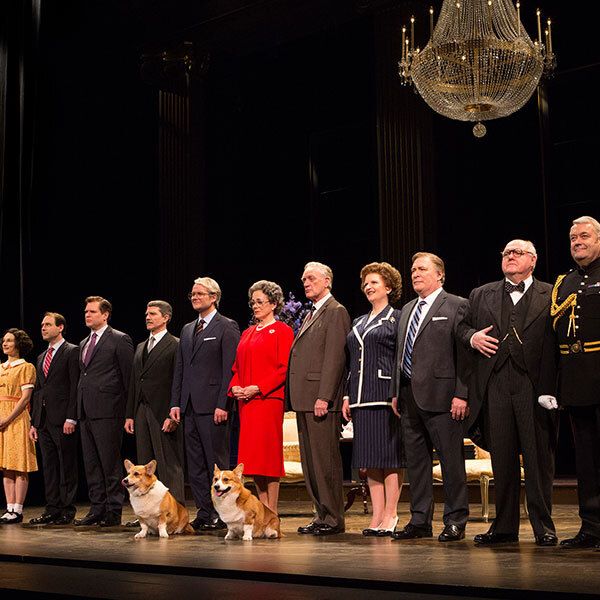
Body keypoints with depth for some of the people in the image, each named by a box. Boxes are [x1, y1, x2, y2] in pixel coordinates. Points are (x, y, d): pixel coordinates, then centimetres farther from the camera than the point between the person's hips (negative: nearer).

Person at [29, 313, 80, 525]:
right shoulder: (41, 357, 21)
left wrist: (71, 418, -17)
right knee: (49, 467, 9)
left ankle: (68, 510, 2)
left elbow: (75, 387, -10)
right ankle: (52, 509, 14)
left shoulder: (72, 352, -3)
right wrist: (33, 422, 15)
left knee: (67, 467, -2)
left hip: (63, 420, -8)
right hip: (44, 420, 8)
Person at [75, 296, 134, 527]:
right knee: (91, 464, 9)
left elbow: (128, 376, -6)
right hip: (86, 412, 8)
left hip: (108, 412, -8)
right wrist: (78, 410, 15)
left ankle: (114, 512, 1)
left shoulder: (120, 340, -3)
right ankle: (97, 509, 16)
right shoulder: (84, 343, 21)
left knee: (110, 463, -4)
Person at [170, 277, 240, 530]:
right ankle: (204, 513, 15)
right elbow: (179, 369, 19)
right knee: (195, 463, 8)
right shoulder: (187, 329, 19)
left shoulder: (227, 327, -3)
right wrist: (176, 403, 10)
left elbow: (230, 369, -10)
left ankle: (220, 514, 3)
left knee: (217, 461, -3)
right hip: (190, 406, 7)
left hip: (213, 405, -7)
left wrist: (223, 405, -17)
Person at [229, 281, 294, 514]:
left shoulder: (282, 331, -2)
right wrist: (235, 387, 2)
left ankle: (272, 514, -3)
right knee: (252, 456, 6)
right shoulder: (247, 333, 20)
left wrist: (258, 388, -17)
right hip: (246, 401, 7)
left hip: (269, 398, -7)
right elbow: (238, 367, 22)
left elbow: (285, 368, -10)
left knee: (268, 453, -9)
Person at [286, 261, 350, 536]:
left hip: (321, 400, -10)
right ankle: (322, 515, 17)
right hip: (304, 400, 10)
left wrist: (324, 397, -21)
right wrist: (296, 399, 15)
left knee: (325, 459, -6)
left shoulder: (335, 312, -7)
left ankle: (333, 518, 0)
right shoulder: (311, 314, 22)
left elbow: (334, 358, -15)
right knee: (310, 460, 11)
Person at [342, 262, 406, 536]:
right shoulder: (358, 323, 20)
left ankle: (390, 515, 0)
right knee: (370, 458, 6)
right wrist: (347, 395, 12)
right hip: (361, 397, 7)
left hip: (386, 395, -7)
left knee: (391, 456, -4)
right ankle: (377, 515, 11)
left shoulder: (397, 318, 0)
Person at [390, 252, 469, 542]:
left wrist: (461, 394, -15)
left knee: (451, 460, -1)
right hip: (409, 397, 7)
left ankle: (455, 521, 9)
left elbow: (464, 354, -9)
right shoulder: (406, 310, 20)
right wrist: (396, 392, 15)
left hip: (440, 395, -7)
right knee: (415, 460, 10)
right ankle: (420, 521, 18)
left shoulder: (457, 306, -2)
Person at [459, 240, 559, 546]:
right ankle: (504, 526, 16)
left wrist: (551, 389, -12)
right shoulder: (481, 295, 17)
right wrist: (472, 337, -1)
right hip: (495, 386, 3)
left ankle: (543, 527, 9)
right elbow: (462, 326, 23)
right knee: (501, 458, 7)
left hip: (534, 385, -3)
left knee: (539, 457, 0)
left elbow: (557, 341, -1)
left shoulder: (551, 295, 6)